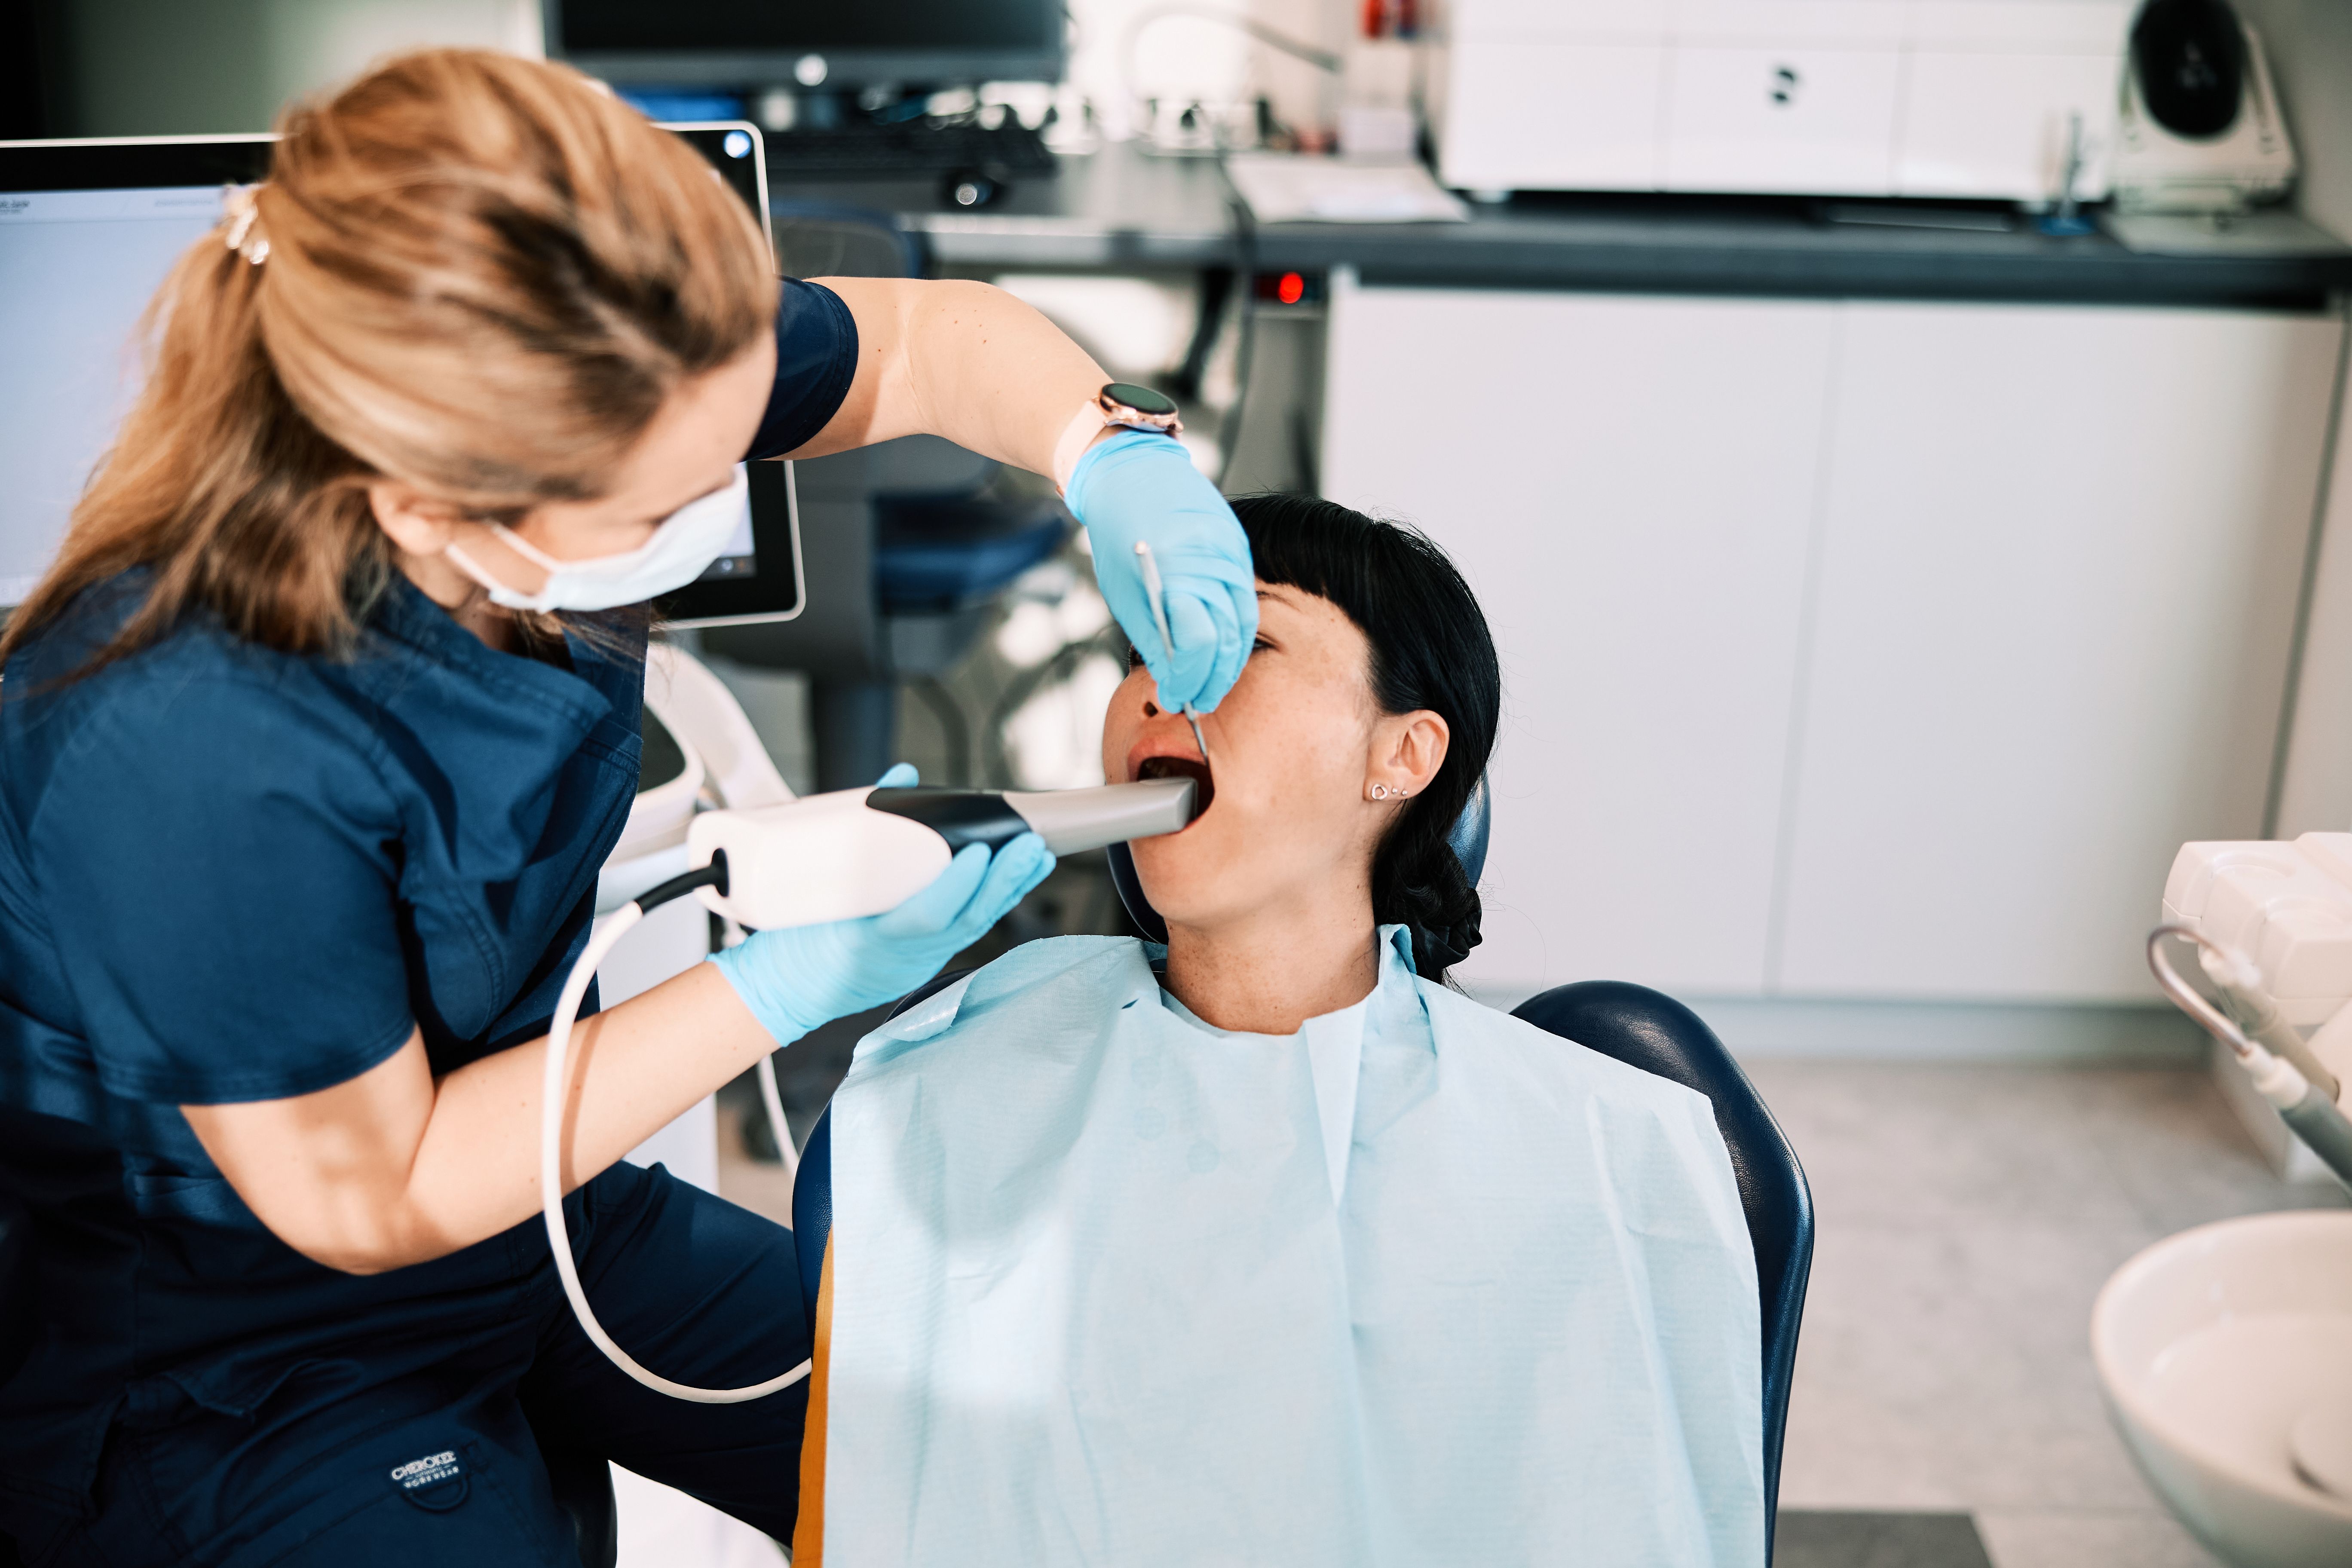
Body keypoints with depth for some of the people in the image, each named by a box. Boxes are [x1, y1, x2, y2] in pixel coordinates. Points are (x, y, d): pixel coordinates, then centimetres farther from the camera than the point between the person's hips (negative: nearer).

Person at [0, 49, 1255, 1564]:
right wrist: (798, 982, -28)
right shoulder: (202, 759, -39)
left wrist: (1114, 460, -23)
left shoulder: (611, 390, -21)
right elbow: (367, 1198, -24)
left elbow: (927, 338, -2)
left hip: (526, 1186, 7)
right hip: (226, 1367, -6)